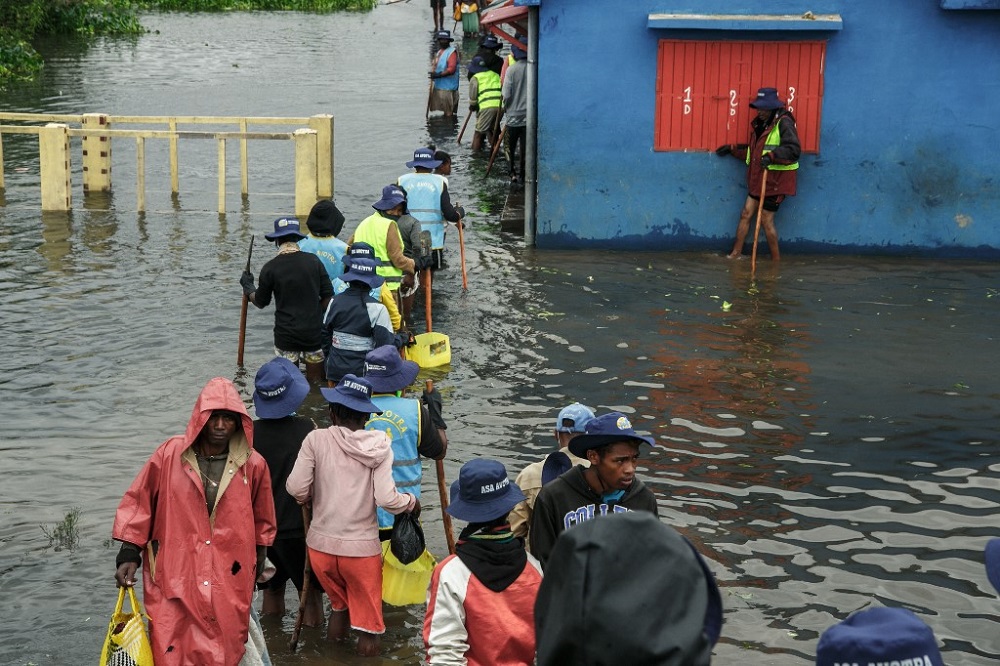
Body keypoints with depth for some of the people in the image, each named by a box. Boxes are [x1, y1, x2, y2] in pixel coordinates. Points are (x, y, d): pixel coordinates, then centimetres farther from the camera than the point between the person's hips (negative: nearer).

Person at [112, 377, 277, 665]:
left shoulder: (253, 465, -2)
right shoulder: (169, 455, -6)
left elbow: (262, 523, 12)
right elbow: (138, 503, 3)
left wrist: (253, 571, 17)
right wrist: (129, 554, -2)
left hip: (228, 583, 1)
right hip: (174, 577, -1)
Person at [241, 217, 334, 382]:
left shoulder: (270, 268, -8)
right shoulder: (313, 260, -2)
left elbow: (261, 302, 4)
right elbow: (328, 296, -1)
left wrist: (248, 287, 22)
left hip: (286, 335, -2)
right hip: (315, 332, 2)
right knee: (316, 382, 12)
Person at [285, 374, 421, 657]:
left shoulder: (316, 439, -8)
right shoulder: (379, 445, -9)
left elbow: (296, 488, -12)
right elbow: (387, 499, -16)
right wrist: (412, 502, 4)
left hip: (321, 544, 2)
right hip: (362, 547, -2)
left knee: (339, 603, 28)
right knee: (368, 622, 11)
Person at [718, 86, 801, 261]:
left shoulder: (784, 123, -15)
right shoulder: (759, 124, 12)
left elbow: (793, 150, -27)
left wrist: (772, 156, -38)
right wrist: (732, 149, 21)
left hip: (774, 181, -8)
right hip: (758, 179, 8)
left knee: (766, 220, -2)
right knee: (746, 214, 8)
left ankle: (776, 260, 11)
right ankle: (736, 254, 15)